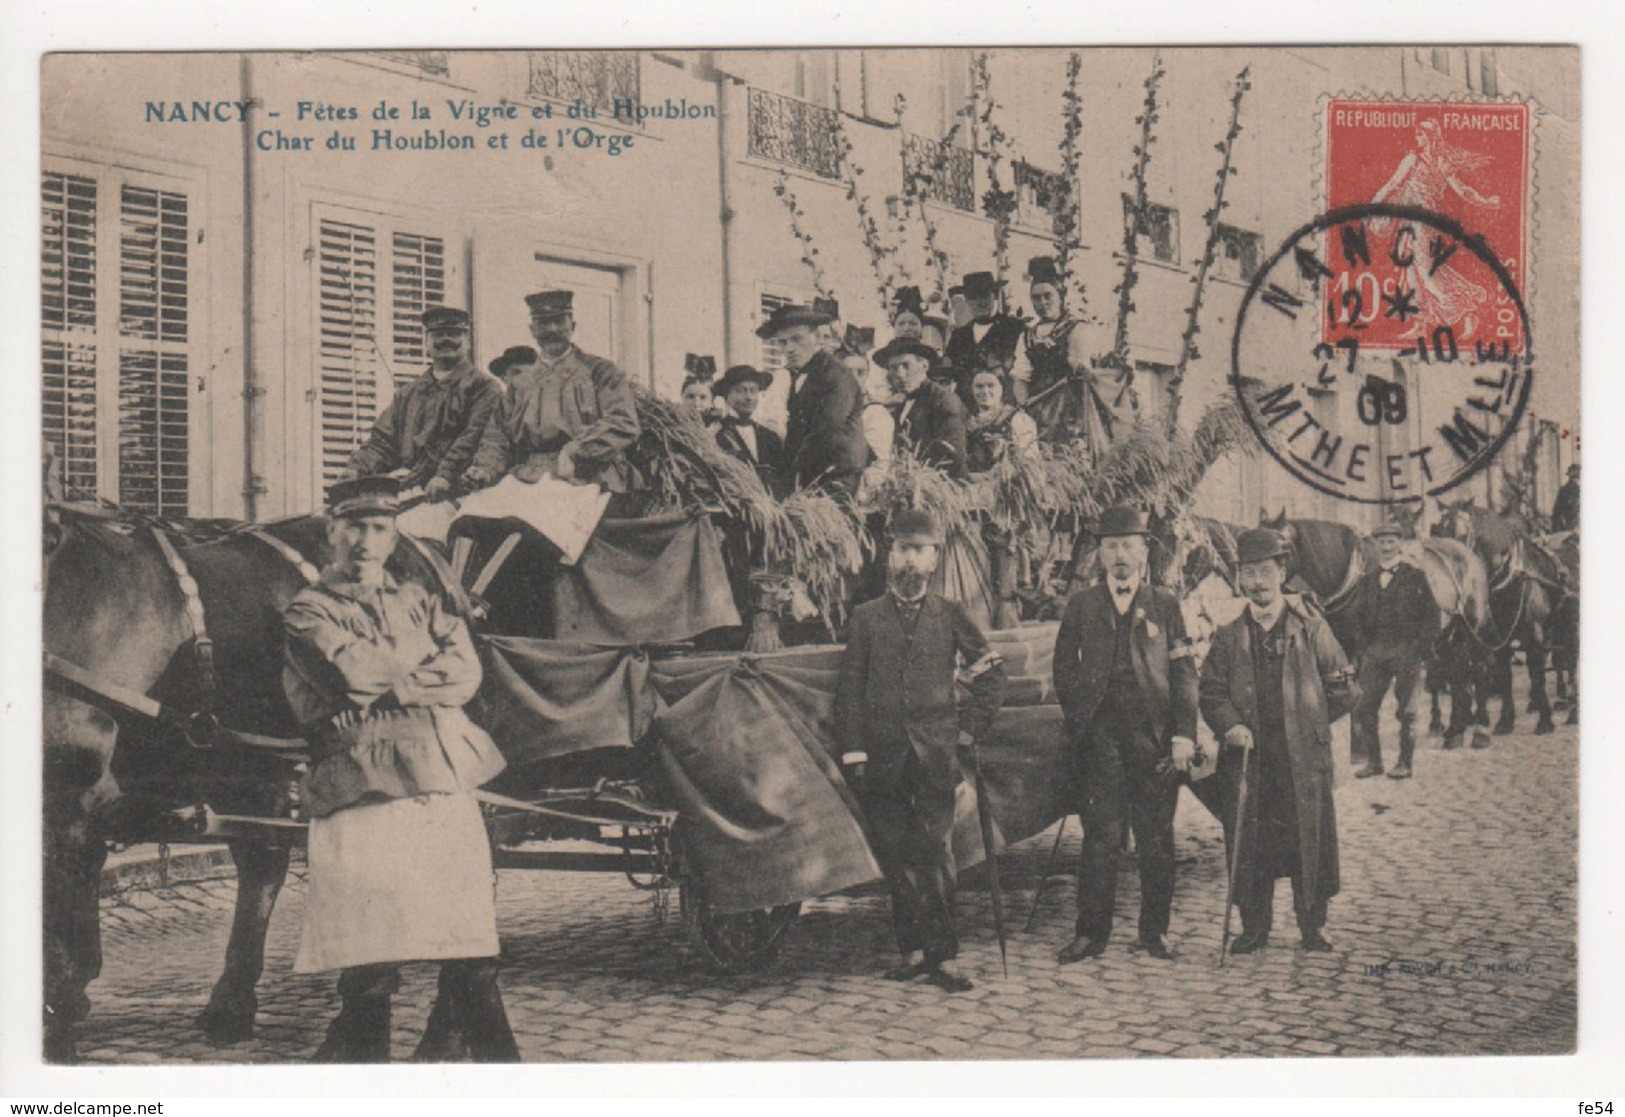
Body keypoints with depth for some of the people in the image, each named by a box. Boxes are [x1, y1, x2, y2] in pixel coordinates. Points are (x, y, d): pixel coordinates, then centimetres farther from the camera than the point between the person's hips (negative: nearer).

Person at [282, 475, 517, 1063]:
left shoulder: (418, 601, 22)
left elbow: (467, 673, 6)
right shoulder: (308, 612, 7)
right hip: (366, 795, -5)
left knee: (475, 962, 5)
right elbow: (356, 672, -11)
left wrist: (392, 687, -8)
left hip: (449, 791, 5)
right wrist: (428, 659, 3)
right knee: (370, 976, -6)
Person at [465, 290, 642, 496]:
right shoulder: (519, 383, 26)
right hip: (527, 483, 3)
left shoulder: (600, 372, 14)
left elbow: (624, 424, -1)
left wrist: (575, 451, -13)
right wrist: (487, 469, -1)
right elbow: (498, 434, 21)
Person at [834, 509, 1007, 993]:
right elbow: (849, 688, 5)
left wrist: (970, 727, 7)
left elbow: (991, 673, 15)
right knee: (896, 856, 3)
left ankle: (943, 957, -5)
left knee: (936, 853, -7)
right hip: (883, 754, 1)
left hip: (934, 751, -1)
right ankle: (914, 950, 11)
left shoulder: (949, 616, 8)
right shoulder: (866, 617, 8)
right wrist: (853, 750, -2)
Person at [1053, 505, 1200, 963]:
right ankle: (1091, 933, 3)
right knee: (1100, 835, -2)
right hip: (1099, 735, 0)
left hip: (1154, 735, 0)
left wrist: (1184, 735, -4)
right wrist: (1078, 719, 2)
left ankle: (1154, 931, 14)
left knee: (1156, 837, 4)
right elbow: (1064, 670, 14)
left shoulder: (1165, 604, 8)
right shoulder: (1081, 605, 11)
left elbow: (1185, 673, 5)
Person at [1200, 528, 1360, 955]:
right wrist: (1231, 725, -11)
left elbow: (1343, 688, 8)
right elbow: (1210, 692, 7)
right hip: (1247, 759, 2)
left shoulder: (1310, 628, 6)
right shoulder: (1229, 638, 11)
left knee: (1309, 840, 0)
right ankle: (1254, 927, 13)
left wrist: (1308, 723, 3)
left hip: (1303, 758, -1)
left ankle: (1312, 927, 12)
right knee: (1247, 845, 1)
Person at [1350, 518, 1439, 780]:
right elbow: (1359, 617, 16)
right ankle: (1373, 760, 9)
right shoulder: (1368, 580, 12)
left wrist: (1420, 648, -8)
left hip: (1406, 650, -4)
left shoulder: (1415, 577, 1)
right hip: (1375, 651, 4)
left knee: (1406, 709, 1)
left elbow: (1432, 616, 0)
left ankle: (1405, 763, 8)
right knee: (1365, 708, 0)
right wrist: (1364, 650, 5)